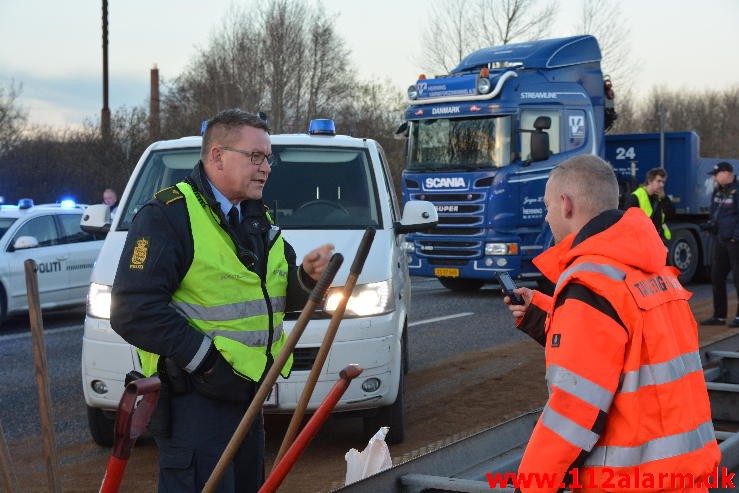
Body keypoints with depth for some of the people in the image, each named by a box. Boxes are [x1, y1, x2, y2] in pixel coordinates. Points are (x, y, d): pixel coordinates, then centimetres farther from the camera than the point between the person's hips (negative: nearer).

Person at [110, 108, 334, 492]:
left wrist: (307, 277, -5)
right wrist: (203, 359, -25)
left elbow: (283, 298, 18)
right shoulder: (168, 216, -14)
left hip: (247, 391, 9)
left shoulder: (258, 219, 14)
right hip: (193, 396, -9)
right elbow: (133, 311, -21)